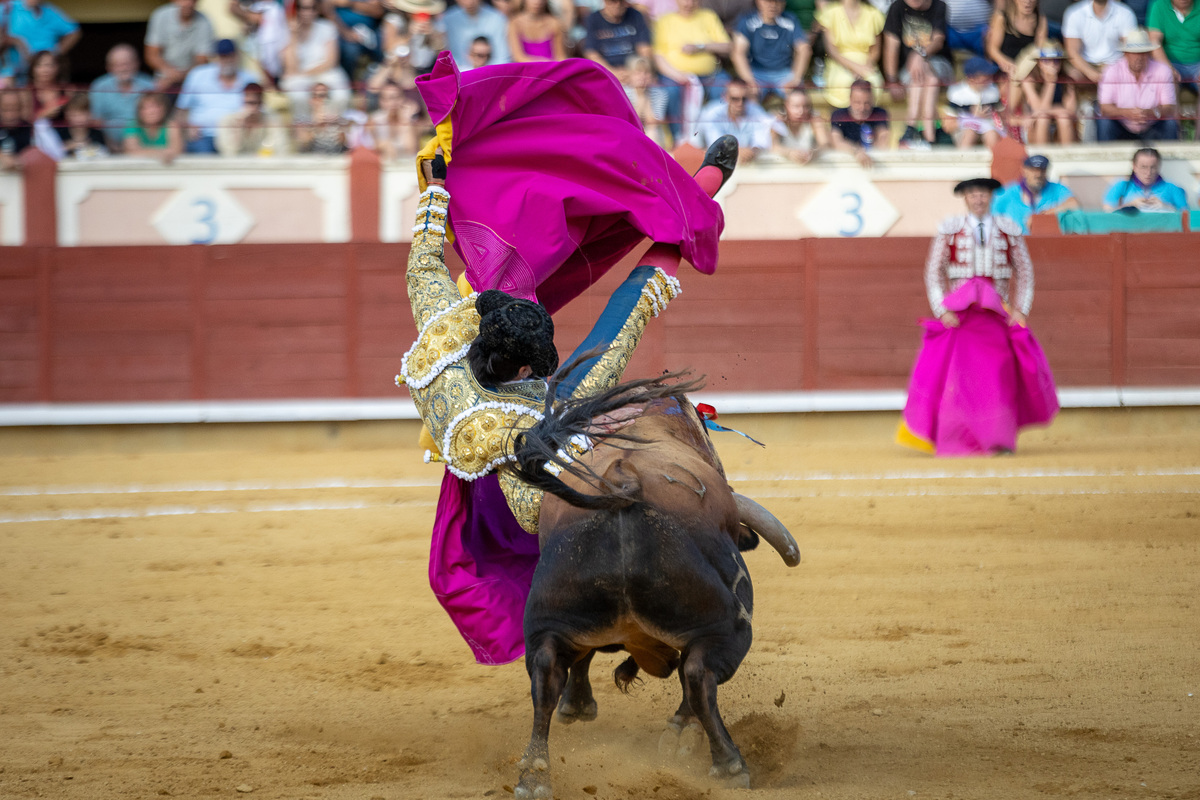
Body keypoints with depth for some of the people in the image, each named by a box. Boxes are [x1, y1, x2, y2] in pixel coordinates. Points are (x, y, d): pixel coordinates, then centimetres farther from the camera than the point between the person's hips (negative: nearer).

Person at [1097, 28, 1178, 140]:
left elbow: (1169, 109, -12)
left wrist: (1151, 113, -35)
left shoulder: (1162, 71, -7)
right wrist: (1126, 113, -37)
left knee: (1171, 124, -26)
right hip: (1122, 129, -1)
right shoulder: (1113, 71, -9)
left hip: (1151, 129, 1)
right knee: (1103, 122, -28)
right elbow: (1104, 108, -16)